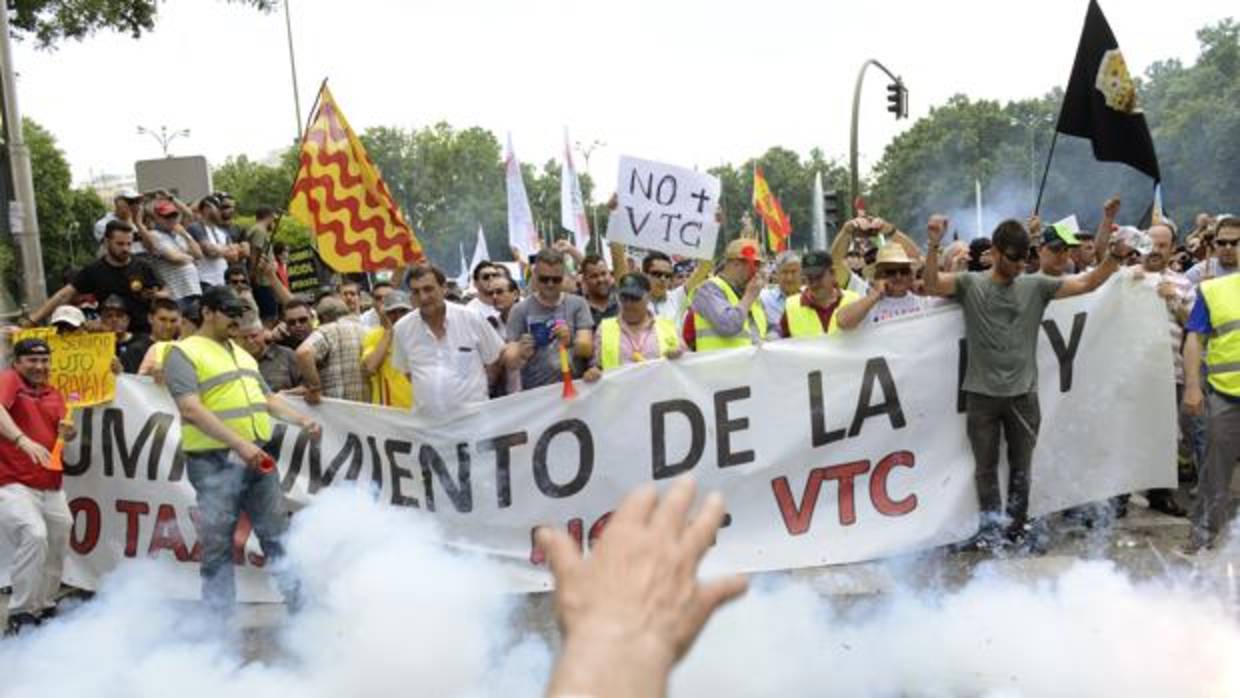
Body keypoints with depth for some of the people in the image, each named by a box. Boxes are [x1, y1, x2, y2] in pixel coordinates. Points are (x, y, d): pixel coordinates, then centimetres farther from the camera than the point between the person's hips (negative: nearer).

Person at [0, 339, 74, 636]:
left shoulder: (55, 394, 15)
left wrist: (67, 432, -6)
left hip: (51, 487, 7)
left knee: (57, 546, 10)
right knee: (34, 536, -24)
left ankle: (45, 608, 30)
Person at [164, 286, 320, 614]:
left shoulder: (242, 354, 20)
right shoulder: (184, 353, -5)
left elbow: (269, 399, 23)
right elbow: (191, 409, -18)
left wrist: (302, 420, 5)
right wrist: (239, 443, -26)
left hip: (259, 459, 7)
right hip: (215, 462, -7)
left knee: (278, 535, 11)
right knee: (217, 546, 1)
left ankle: (300, 602, 18)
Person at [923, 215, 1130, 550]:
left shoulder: (1035, 286, 4)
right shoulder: (970, 284, -2)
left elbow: (1086, 283, 4)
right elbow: (933, 285, -18)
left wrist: (1115, 257, -11)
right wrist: (934, 246, -32)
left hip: (1023, 394, 2)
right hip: (981, 395, -2)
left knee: (1021, 467, 14)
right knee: (986, 467, 9)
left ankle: (1017, 525, 29)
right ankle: (991, 527, 19)